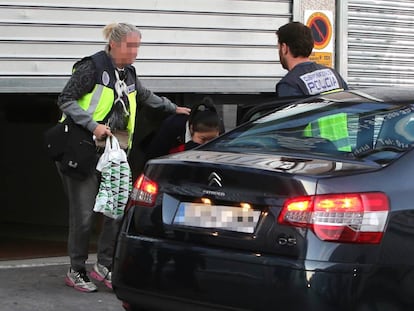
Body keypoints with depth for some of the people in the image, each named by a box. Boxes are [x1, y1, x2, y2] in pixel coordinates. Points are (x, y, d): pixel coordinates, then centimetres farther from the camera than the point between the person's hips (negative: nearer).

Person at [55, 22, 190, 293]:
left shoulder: (128, 73, 13)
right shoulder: (92, 67, -10)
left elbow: (146, 96, 33)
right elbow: (66, 100, -11)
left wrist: (173, 108, 39)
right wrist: (92, 125, -21)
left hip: (112, 150, 7)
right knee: (84, 212, -6)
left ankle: (104, 265, 13)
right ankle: (76, 271, 8)